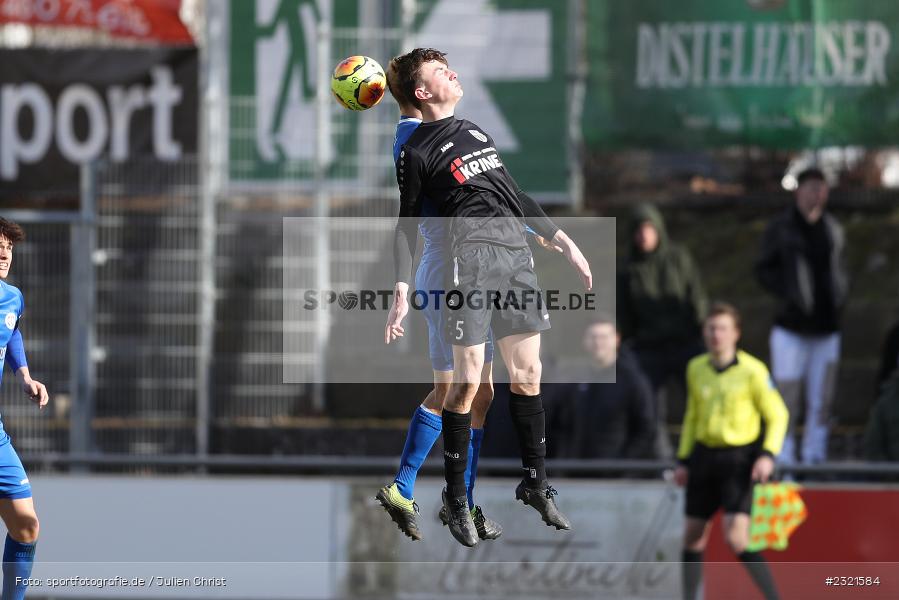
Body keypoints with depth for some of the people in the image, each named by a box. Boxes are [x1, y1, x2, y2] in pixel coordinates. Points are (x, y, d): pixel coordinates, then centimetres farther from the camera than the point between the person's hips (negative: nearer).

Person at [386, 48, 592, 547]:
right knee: (467, 383, -9)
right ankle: (456, 499, -1)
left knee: (527, 375, 6)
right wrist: (402, 291, -6)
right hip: (471, 250, -6)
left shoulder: (475, 131, 24)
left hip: (517, 251, 6)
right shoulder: (417, 152, 5)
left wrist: (563, 242, 25)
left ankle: (535, 486, 16)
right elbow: (406, 225, 5)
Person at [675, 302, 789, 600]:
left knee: (736, 539, -18)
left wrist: (768, 455, -17)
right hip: (704, 456, 6)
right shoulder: (696, 368, 7)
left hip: (739, 458, -6)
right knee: (693, 538, 7)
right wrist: (684, 460, 17)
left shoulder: (752, 370, -9)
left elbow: (777, 415, -4)